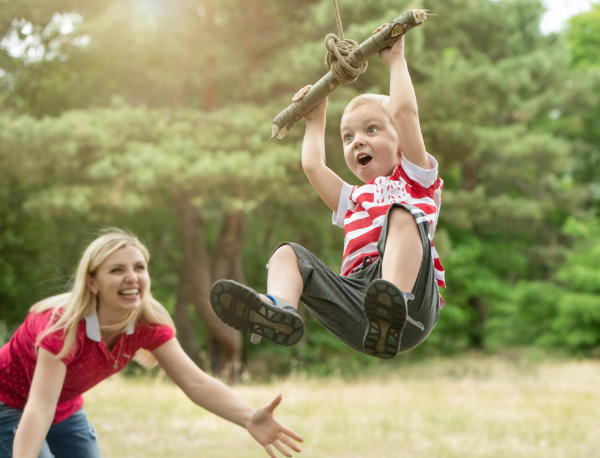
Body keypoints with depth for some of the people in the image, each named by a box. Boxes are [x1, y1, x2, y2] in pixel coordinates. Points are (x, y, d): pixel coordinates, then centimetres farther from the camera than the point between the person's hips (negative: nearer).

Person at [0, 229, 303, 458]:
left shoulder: (148, 324, -18)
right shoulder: (64, 326, -35)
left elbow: (195, 382, -27)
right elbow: (39, 408, -44)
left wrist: (249, 419, -44)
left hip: (65, 408, 6)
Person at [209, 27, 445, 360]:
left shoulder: (415, 179, 23)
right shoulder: (354, 201, 38)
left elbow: (405, 111, 11)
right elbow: (312, 166, 33)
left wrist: (395, 58, 21)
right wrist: (315, 119, 47)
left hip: (413, 301, -5)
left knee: (401, 213, -29)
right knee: (288, 253, -3)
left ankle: (393, 311, -56)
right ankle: (278, 309, -38)